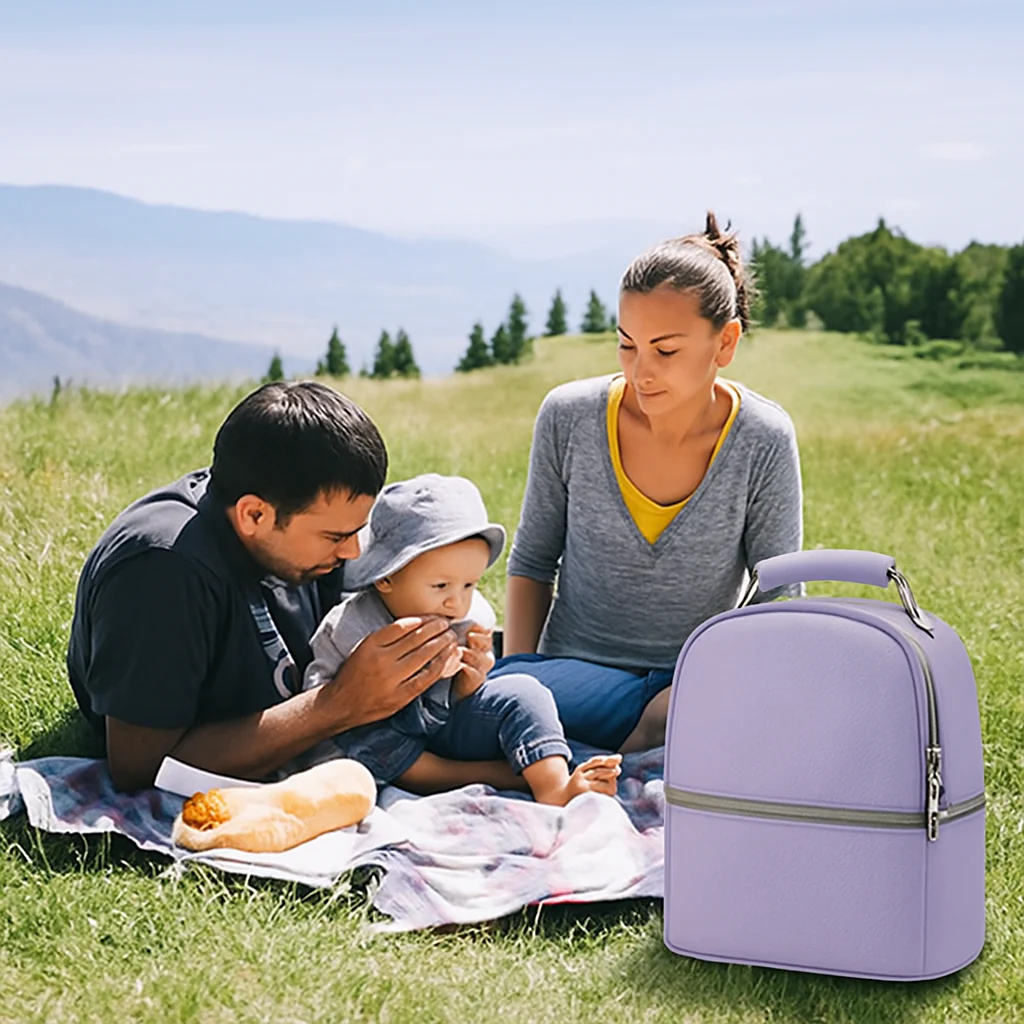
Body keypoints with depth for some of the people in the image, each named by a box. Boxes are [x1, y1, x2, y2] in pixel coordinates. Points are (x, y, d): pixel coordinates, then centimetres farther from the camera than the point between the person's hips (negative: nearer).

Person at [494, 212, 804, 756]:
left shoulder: (763, 441, -9)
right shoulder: (568, 417, -6)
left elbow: (779, 598, -4)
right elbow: (532, 561, 7)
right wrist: (516, 680, -8)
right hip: (571, 674, 1)